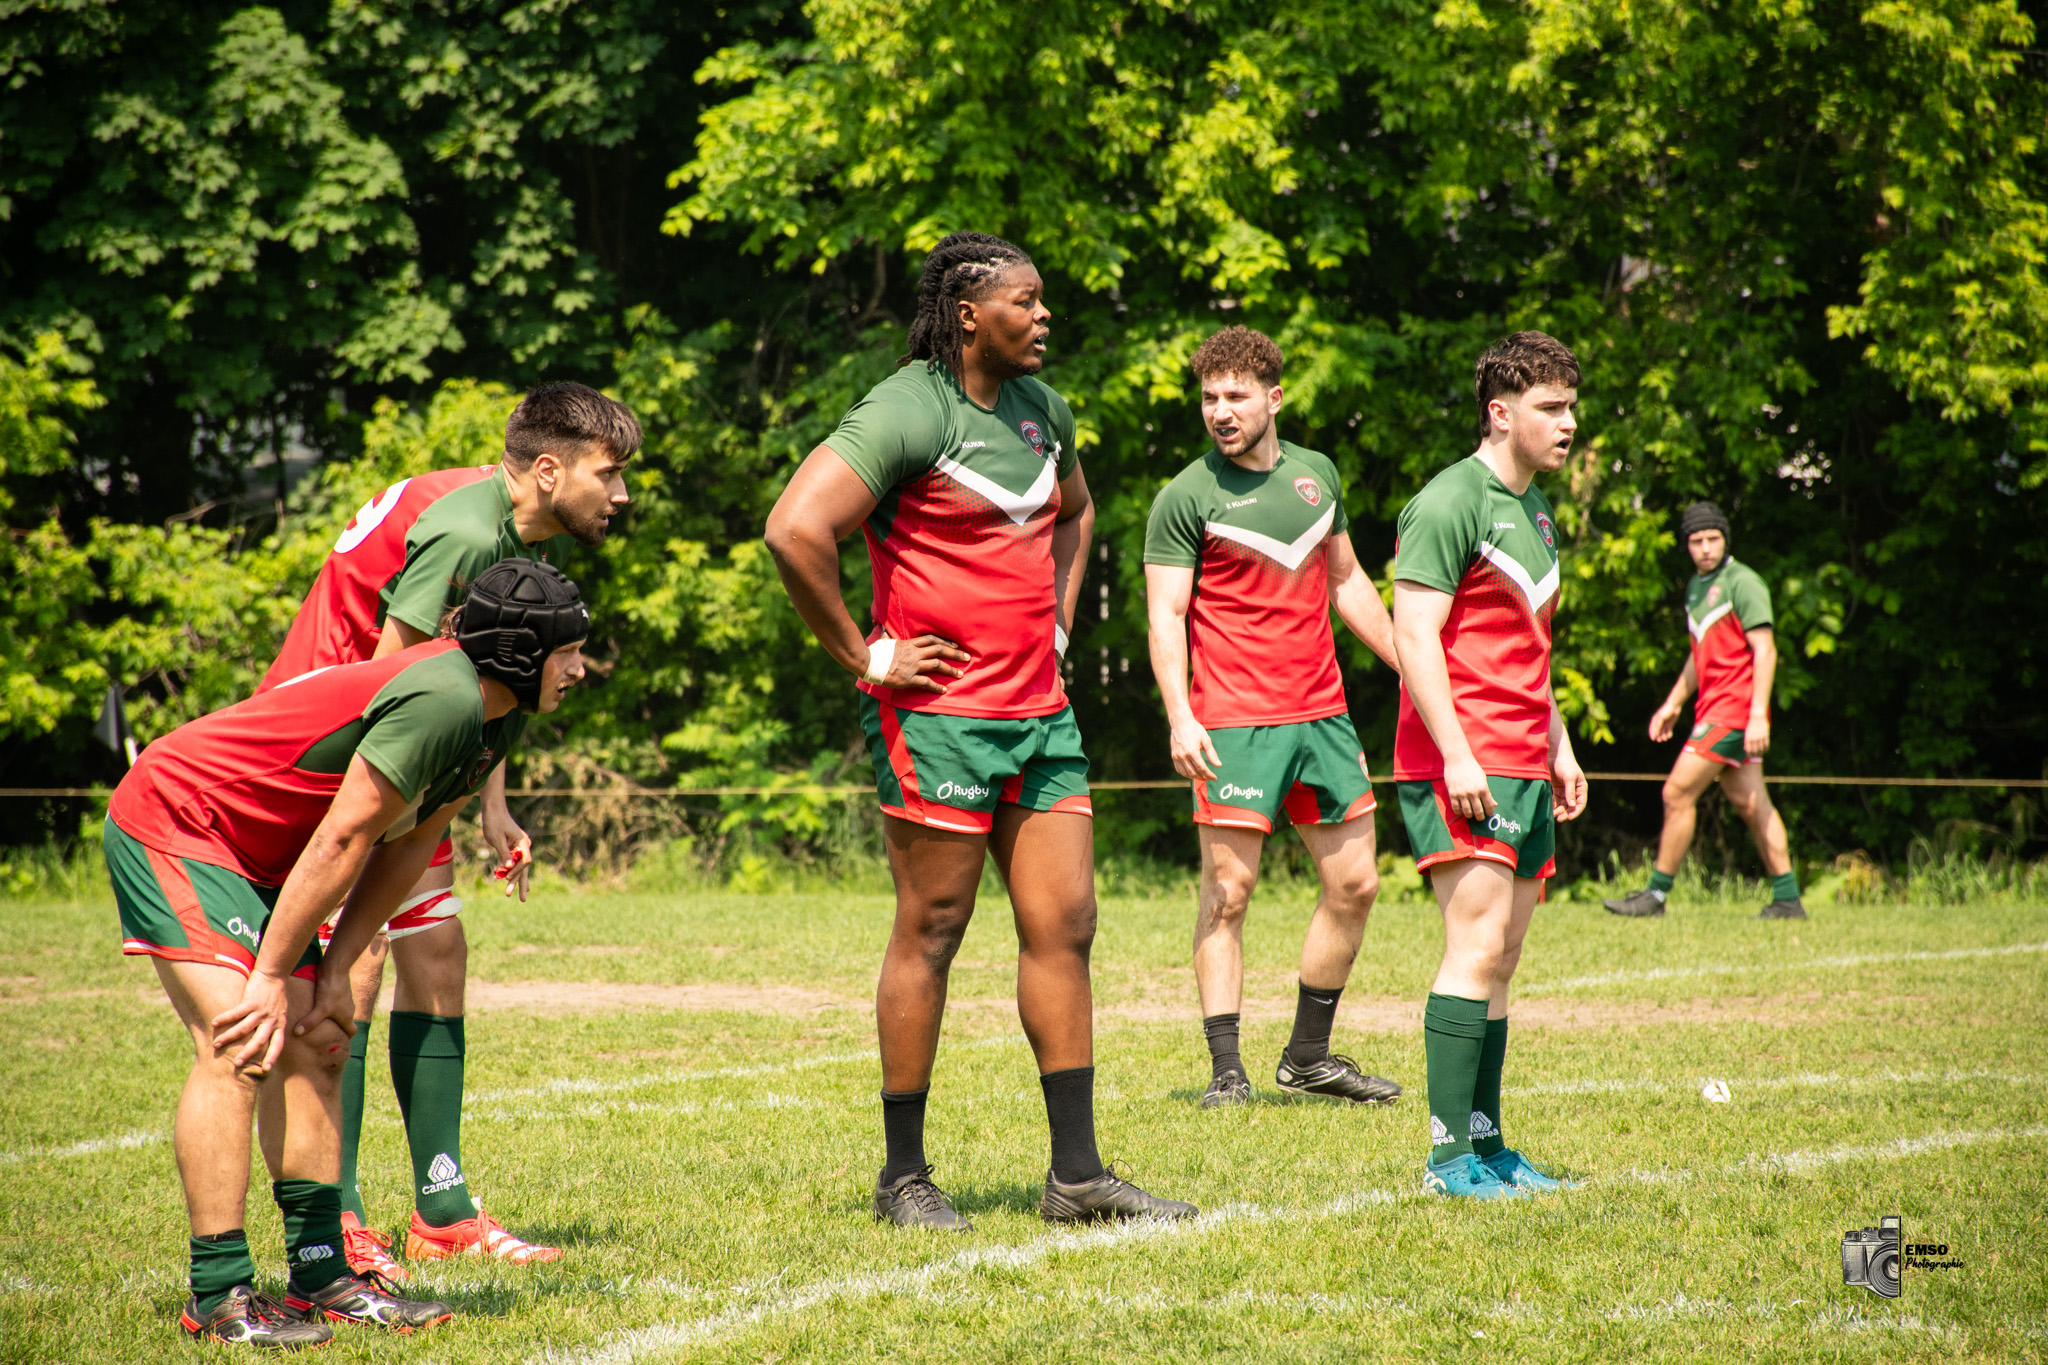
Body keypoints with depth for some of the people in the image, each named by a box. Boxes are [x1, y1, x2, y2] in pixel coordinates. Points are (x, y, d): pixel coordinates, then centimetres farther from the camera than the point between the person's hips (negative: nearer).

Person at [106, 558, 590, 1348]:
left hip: (254, 858, 10)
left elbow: (406, 848, 8)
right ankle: (217, 1298, -19)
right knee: (239, 1046, -19)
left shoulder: (497, 717, 4)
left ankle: (321, 1274, 8)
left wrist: (333, 974, 2)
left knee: (314, 1046, 5)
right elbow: (341, 842, -24)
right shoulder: (443, 700, -27)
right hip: (170, 820, -10)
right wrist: (271, 977, -19)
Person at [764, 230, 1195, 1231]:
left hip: (1040, 709, 8)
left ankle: (1076, 1175, 10)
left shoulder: (1041, 409, 12)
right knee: (931, 932, -1)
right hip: (941, 713, -8)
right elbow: (795, 530, -24)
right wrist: (863, 655, -17)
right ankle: (904, 1177, 9)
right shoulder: (905, 414, -14)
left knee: (1064, 925, 5)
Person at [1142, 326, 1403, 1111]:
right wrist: (1179, 716, -19)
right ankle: (1226, 1069, -2)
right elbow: (1166, 614, -8)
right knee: (1229, 889, -7)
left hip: (1322, 713, 6)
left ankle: (1308, 1058, 19)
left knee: (1354, 884, 7)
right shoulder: (1186, 499, -5)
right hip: (1234, 720, -6)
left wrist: (1410, 665, 21)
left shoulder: (1318, 475, 11)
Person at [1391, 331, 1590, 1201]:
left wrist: (1558, 746, 24)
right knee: (1478, 946, -13)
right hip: (1462, 765, -9)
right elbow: (1414, 633, -16)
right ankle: (1451, 1155, -13)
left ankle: (1486, 1144, 12)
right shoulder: (1451, 503, -10)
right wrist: (1457, 752, -21)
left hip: (1522, 769, 9)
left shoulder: (1535, 509, 19)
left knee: (1501, 959, 9)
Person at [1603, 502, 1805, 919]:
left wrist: (1758, 715, -21)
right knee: (1750, 804, 8)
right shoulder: (1696, 586, 17)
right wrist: (1673, 704, 24)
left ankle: (1657, 893, -4)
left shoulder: (1742, 583, -10)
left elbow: (1765, 651, -15)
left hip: (1734, 707, -9)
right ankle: (1787, 899, 9)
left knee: (1678, 793, -9)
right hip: (1714, 708, 9)